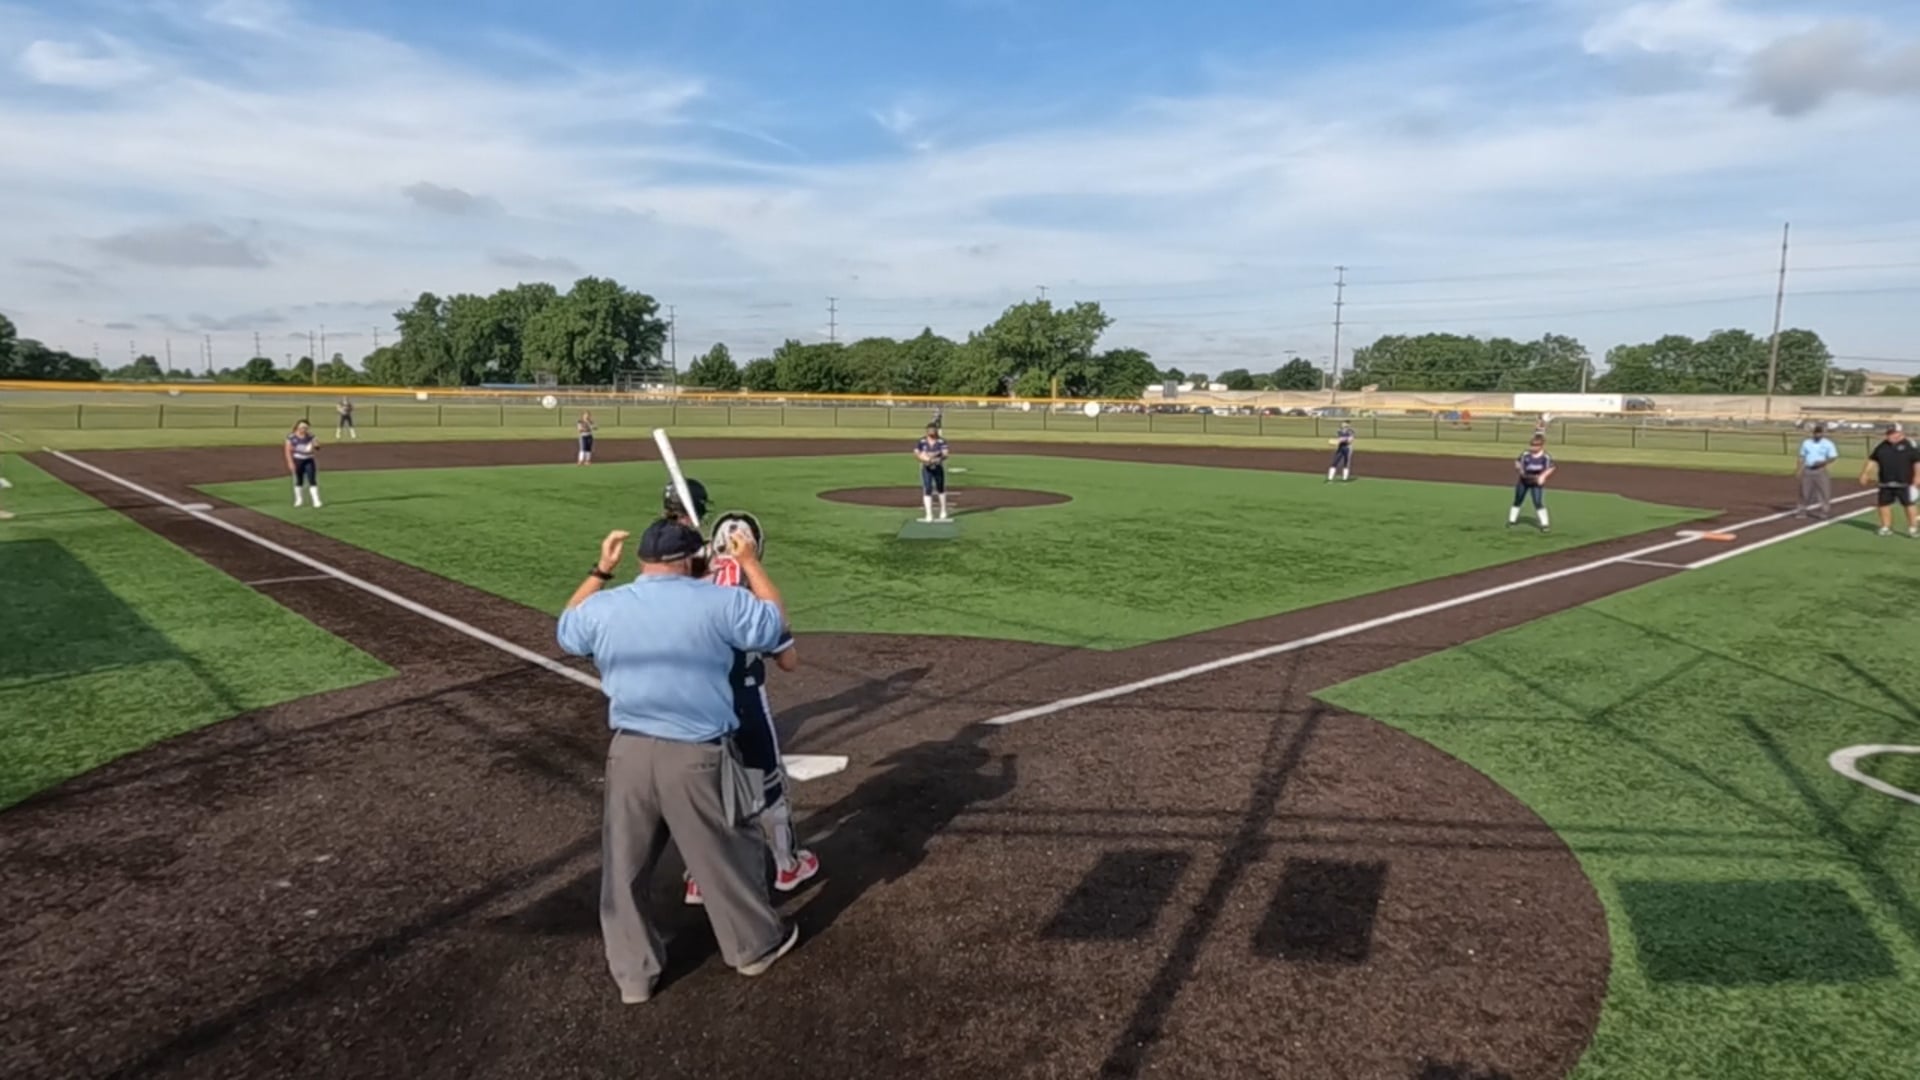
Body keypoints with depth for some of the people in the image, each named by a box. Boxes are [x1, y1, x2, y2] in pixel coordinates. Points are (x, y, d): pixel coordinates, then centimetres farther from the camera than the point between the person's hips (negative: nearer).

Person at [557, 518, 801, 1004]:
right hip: (698, 757, -3)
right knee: (729, 855, 16)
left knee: (623, 867, 19)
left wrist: (600, 571, 26)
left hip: (630, 754, 3)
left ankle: (633, 972, 30)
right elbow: (777, 622, 4)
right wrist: (750, 563, 13)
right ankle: (755, 945, 35)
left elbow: (566, 629, 22)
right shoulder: (718, 602, -11)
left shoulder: (603, 608, -1)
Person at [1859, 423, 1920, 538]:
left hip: (1904, 483, -5)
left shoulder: (1909, 445, -4)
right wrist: (1865, 474, 11)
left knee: (1909, 505, -1)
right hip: (1885, 484, 5)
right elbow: (1872, 460, 18)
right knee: (1884, 504, 7)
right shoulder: (1882, 446, 12)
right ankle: (1886, 527, 17)